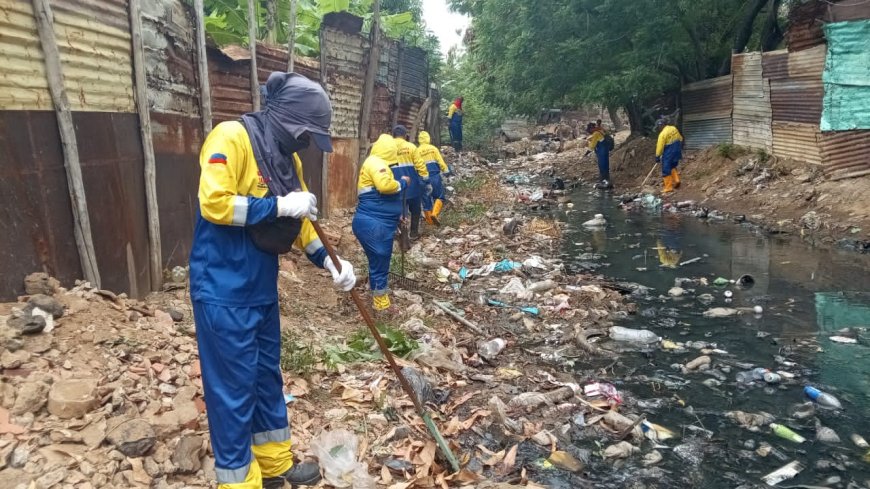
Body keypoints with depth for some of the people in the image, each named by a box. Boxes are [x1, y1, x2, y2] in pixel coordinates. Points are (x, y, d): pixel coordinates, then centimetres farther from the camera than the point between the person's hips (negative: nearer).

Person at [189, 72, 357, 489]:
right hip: (223, 290, -9)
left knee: (267, 376, 19)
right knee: (234, 388, 2)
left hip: (261, 288, 9)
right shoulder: (231, 138, -16)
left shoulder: (286, 158, 10)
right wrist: (279, 205, -21)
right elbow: (214, 203, -25)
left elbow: (300, 220, 15)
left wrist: (328, 262, 5)